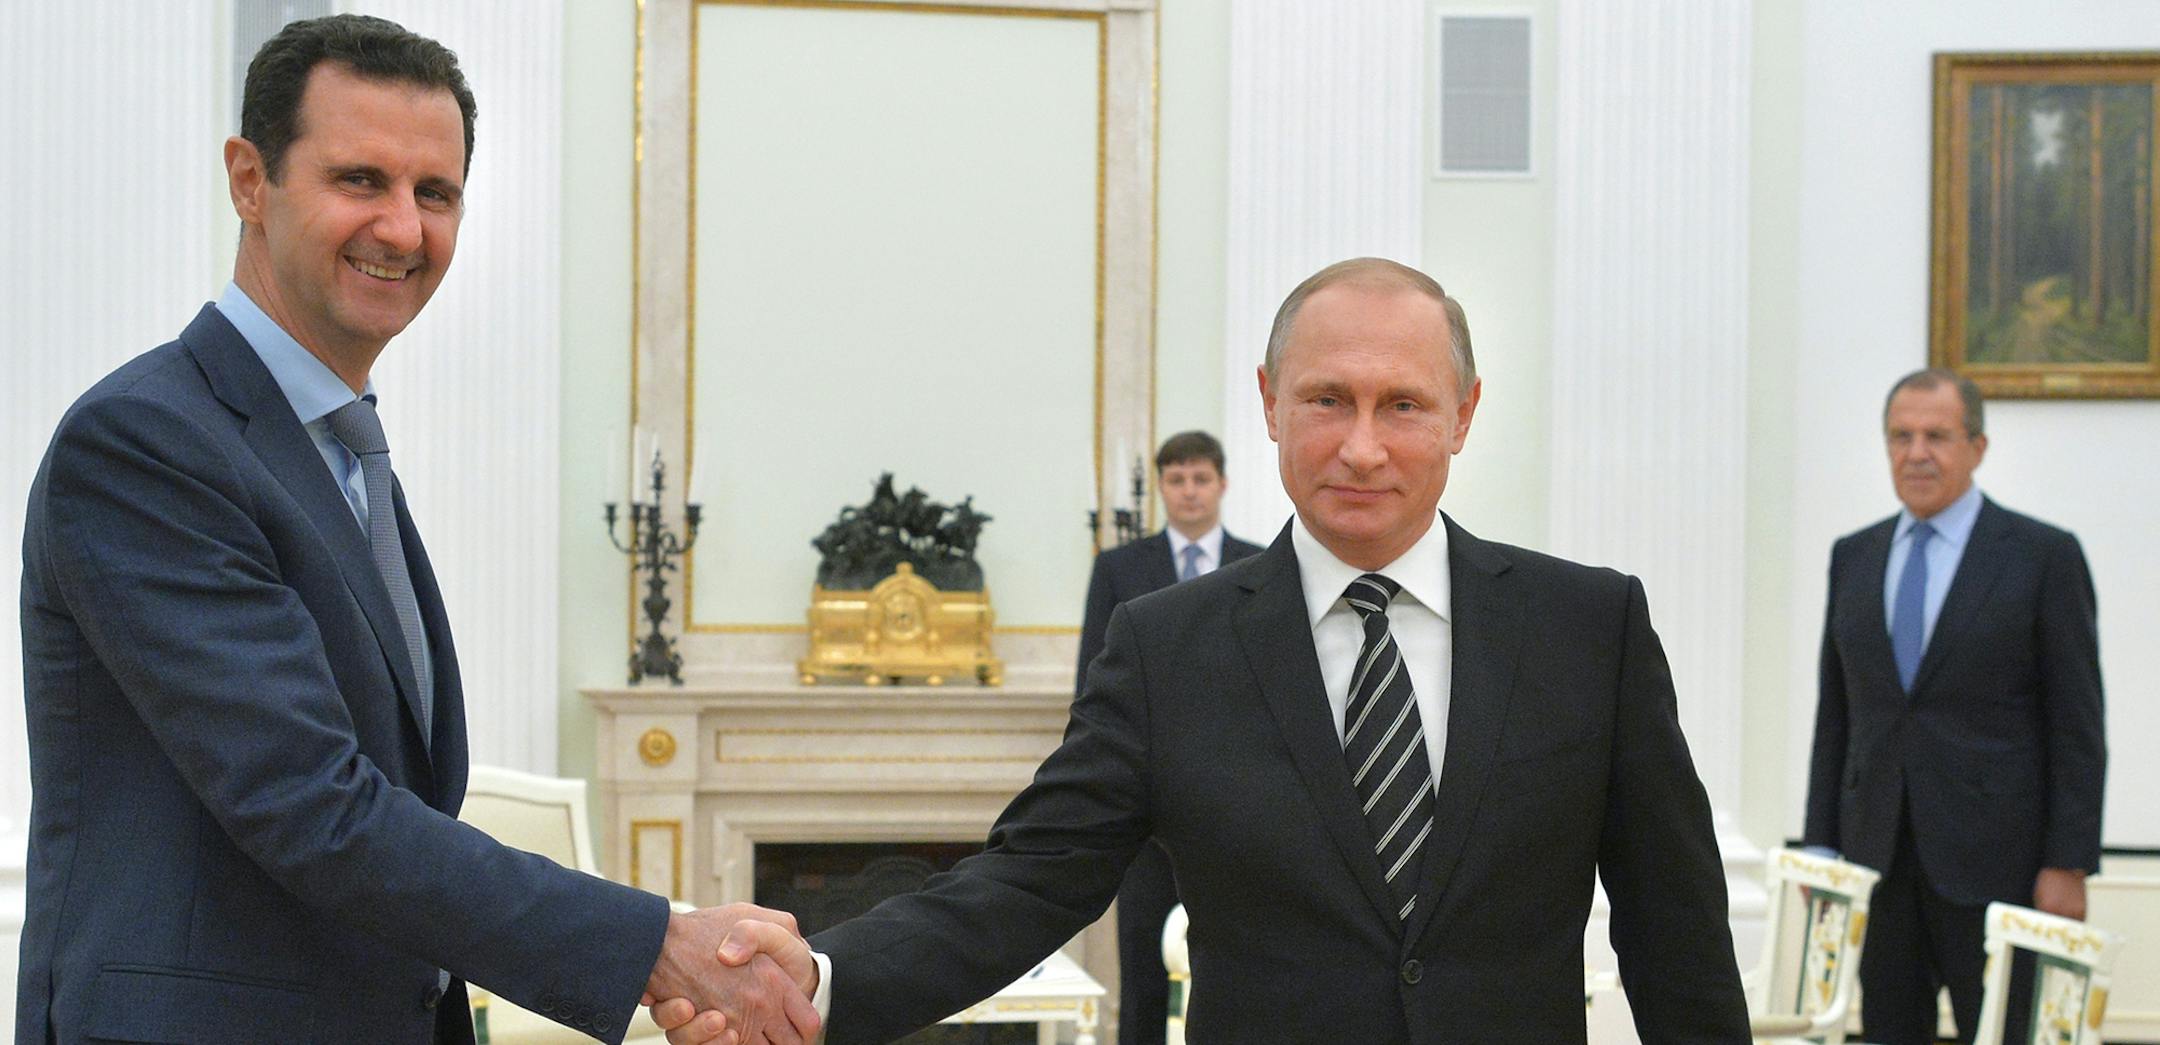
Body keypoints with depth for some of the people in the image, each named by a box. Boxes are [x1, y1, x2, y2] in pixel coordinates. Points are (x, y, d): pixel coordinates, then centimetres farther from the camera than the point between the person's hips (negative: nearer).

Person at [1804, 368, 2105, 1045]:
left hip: (1993, 858, -4)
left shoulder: (2044, 556, -2)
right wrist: (1820, 842, 8)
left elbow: (2077, 726, -4)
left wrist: (2070, 863, -9)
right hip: (1877, 855, 4)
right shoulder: (1853, 557, 11)